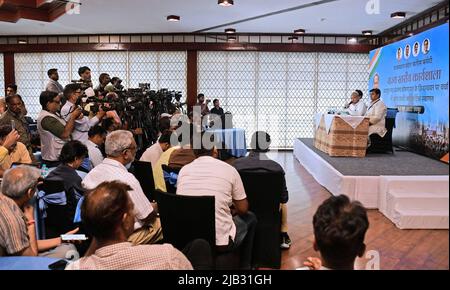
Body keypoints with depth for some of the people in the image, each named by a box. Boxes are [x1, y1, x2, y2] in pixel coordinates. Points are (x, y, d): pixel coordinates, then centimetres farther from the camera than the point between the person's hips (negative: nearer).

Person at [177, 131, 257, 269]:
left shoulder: (184, 170, 1)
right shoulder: (229, 170, -8)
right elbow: (243, 209, 0)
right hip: (221, 242, -4)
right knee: (250, 218, 25)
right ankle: (245, 266, 35)